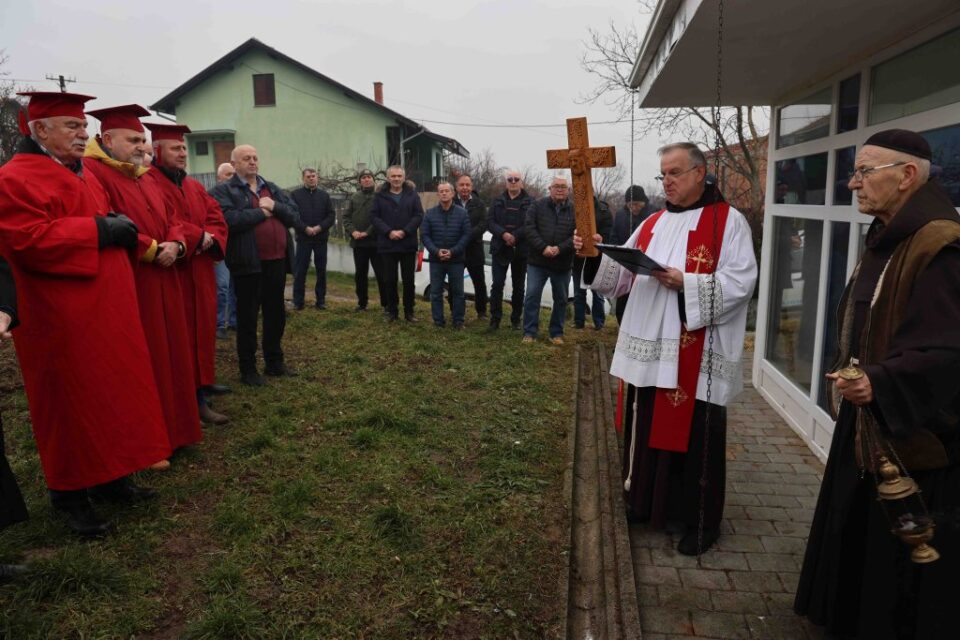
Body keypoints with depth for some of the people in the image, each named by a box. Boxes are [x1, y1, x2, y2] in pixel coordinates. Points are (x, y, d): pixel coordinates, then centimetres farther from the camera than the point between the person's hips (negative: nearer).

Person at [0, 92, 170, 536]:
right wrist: (98, 230, -20)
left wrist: (120, 228, 8)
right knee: (70, 402, 1)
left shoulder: (83, 175, 17)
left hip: (105, 311, 9)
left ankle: (109, 477, 27)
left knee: (113, 393, 14)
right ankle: (69, 494, 16)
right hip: (62, 317, -9)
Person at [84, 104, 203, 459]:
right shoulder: (92, 172, -11)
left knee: (169, 354, 14)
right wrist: (151, 250, -16)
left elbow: (172, 218, 16)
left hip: (162, 283, 9)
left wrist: (176, 244, -5)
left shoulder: (146, 178, 18)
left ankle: (171, 428, 26)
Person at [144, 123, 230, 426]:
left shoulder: (196, 187, 17)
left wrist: (210, 239, -12)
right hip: (172, 272, -8)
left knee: (201, 329, 15)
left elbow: (217, 219, 8)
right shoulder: (147, 183, -10)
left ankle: (202, 382, 28)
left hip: (200, 272, 8)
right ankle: (194, 398, -1)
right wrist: (198, 236, -16)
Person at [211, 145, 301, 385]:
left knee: (276, 314, 14)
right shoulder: (224, 191, -1)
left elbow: (296, 217, 8)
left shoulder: (273, 189, 16)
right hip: (248, 262, -5)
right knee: (247, 317, 4)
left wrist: (275, 207, -9)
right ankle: (248, 369, 15)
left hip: (276, 261, 6)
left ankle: (274, 362, 28)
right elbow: (228, 220, -20)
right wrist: (261, 212, -10)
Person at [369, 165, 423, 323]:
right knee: (389, 279, 4)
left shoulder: (412, 194, 5)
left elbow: (419, 215, -2)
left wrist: (405, 231, -14)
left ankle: (409, 311, 14)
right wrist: (389, 232, -14)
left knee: (408, 279, 4)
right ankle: (392, 311, 15)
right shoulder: (380, 196, 5)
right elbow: (374, 216, -2)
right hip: (387, 245, 0)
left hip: (408, 244, 0)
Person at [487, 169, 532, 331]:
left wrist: (515, 236, -21)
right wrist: (503, 234, -17)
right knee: (497, 284, -3)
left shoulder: (529, 202, -1)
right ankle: (495, 318, 5)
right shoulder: (498, 201, 8)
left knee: (518, 286, 8)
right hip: (500, 249, 1)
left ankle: (516, 319, 19)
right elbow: (490, 222, 0)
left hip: (521, 250, -1)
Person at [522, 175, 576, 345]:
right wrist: (543, 247, -19)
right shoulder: (538, 206, 1)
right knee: (532, 296, -3)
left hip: (563, 263, 1)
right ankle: (530, 332, 6)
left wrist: (560, 249, -20)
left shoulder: (575, 210, 3)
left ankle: (557, 333, 21)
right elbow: (529, 228, -7)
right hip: (537, 261, -1)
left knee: (561, 299, 9)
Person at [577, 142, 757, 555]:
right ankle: (646, 503, 31)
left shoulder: (728, 222, -3)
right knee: (647, 430, 14)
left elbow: (741, 282, -13)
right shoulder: (653, 224, 14)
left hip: (696, 356, -6)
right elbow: (621, 277, 11)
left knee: (694, 437, 3)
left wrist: (686, 284, -21)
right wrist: (596, 256, -7)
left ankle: (697, 521, 19)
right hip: (648, 350, 6)